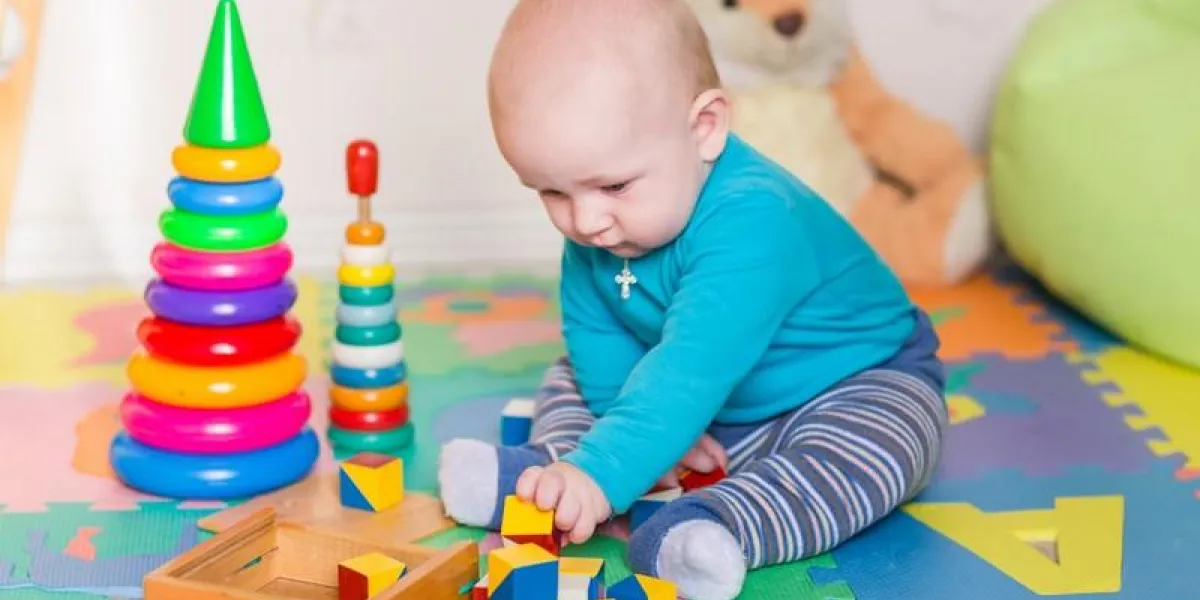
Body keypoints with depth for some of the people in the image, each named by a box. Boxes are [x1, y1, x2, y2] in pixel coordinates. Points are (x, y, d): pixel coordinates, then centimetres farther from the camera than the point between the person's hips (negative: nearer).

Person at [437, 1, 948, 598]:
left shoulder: (752, 222, -39)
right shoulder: (597, 218, -14)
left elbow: (694, 367, -48)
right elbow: (598, 340, -7)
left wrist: (604, 472, -56)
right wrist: (653, 431, -21)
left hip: (859, 378, -7)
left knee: (887, 439, -36)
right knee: (573, 377, 5)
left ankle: (720, 524, -53)